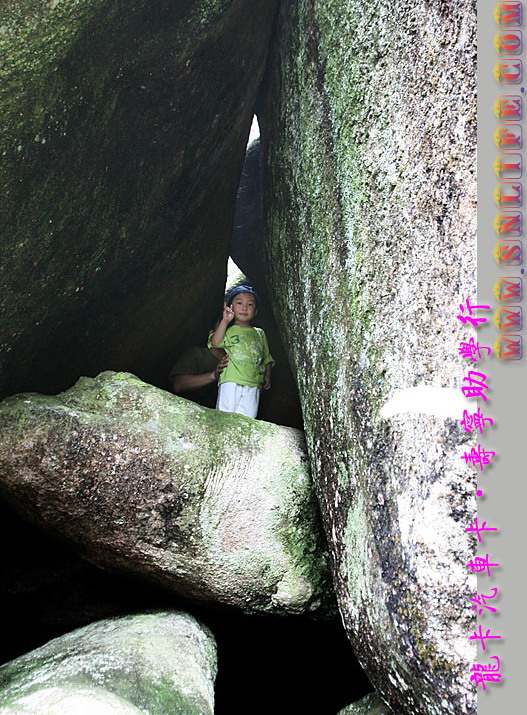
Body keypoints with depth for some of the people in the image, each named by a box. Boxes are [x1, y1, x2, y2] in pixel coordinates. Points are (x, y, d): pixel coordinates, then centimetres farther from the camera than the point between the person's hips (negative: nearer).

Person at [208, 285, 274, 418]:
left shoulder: (259, 333, 22)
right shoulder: (229, 330, 10)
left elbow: (266, 358, 25)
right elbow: (215, 343, -10)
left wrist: (267, 375, 11)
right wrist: (225, 321, -15)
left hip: (253, 384, 3)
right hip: (231, 381, -3)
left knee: (248, 417, -5)